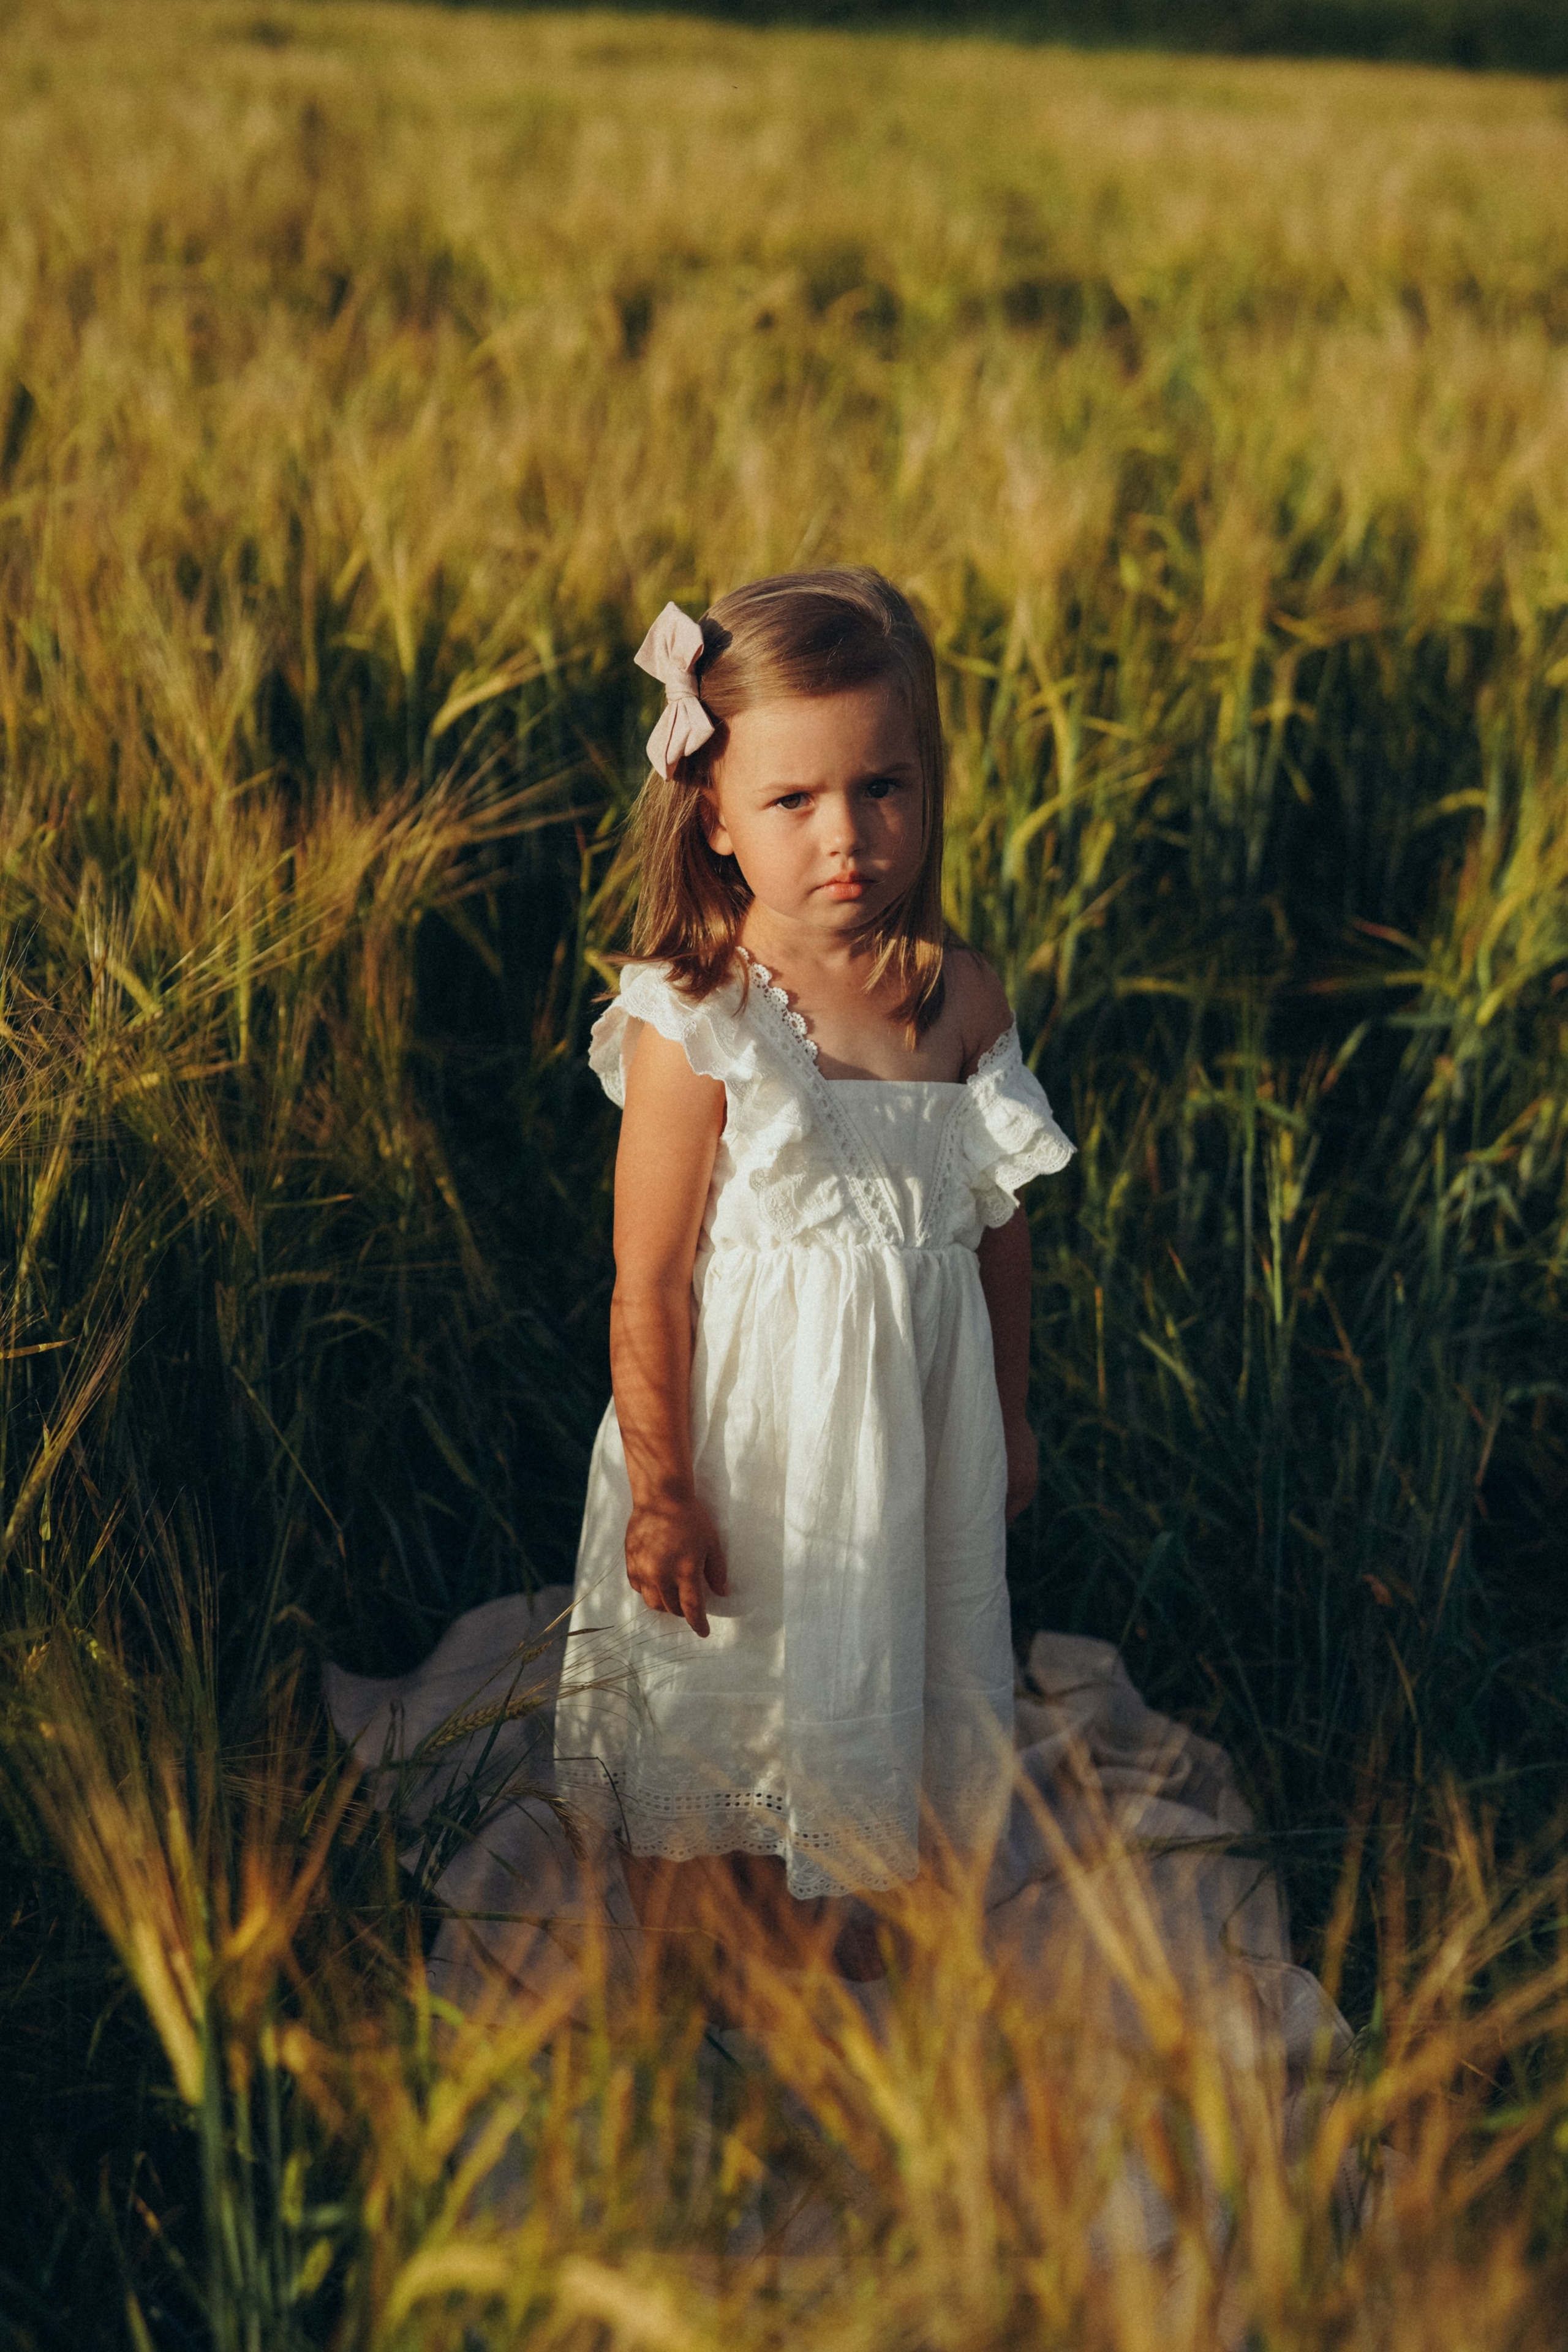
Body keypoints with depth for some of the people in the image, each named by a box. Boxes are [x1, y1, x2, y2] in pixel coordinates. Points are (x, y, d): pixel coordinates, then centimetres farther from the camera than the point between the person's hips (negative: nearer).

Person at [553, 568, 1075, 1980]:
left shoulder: (963, 999, -6)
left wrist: (1009, 1417, 14)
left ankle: (840, 1953, 45)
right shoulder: (693, 1028, -20)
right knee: (714, 1714, 13)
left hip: (919, 1419, 4)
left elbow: (999, 1223, 6)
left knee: (885, 1692, 21)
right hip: (750, 1425, -4)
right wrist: (661, 1488, -14)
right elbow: (650, 1282, -16)